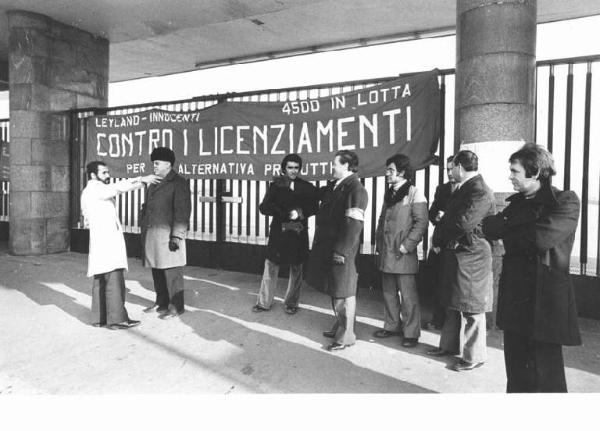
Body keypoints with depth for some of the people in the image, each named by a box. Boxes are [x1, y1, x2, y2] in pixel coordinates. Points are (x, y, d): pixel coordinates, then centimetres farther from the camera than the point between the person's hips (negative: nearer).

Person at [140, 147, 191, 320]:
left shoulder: (178, 183, -7)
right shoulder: (154, 183, 19)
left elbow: (182, 211, -13)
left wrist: (176, 236, -18)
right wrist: (144, 231, 18)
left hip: (168, 235, -8)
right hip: (151, 235, 8)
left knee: (171, 272, -3)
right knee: (157, 270, 15)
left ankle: (176, 307, 6)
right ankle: (161, 302, 28)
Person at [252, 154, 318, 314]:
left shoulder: (307, 187, 6)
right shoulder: (275, 185, 4)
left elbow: (313, 207, 2)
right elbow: (264, 207, -5)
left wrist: (301, 213, -18)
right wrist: (286, 214, -18)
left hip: (299, 232, 1)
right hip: (278, 231, 0)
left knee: (296, 269, 7)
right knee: (270, 265, 1)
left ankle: (291, 303, 22)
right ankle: (264, 302, 13)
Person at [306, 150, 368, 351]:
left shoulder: (355, 189, -15)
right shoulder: (333, 186, 12)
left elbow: (354, 224, -21)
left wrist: (341, 251, -23)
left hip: (342, 251, -9)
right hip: (327, 247, 9)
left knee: (344, 292, 2)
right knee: (334, 290, 19)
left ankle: (346, 336, 15)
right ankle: (339, 326, 35)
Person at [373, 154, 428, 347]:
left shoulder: (414, 193, -7)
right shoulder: (388, 194, 15)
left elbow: (421, 223, -12)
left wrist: (407, 245, -16)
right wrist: (379, 242, 12)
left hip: (403, 254, -7)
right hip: (386, 252, 7)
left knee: (408, 295, 0)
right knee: (388, 292, 15)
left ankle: (411, 333, 11)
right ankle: (392, 326, 29)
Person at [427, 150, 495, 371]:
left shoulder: (480, 192, -18)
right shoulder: (461, 189, 14)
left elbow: (463, 224, -27)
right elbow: (444, 218, 14)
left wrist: (439, 237, -9)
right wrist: (438, 241, 0)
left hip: (471, 257, -10)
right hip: (453, 254, 10)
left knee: (472, 309, 2)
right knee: (452, 304, 19)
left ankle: (474, 356, 16)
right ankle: (449, 345, 33)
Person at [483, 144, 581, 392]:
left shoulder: (566, 201, -8)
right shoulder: (517, 202, 12)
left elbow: (542, 238, -23)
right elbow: (489, 228, 4)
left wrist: (506, 230, -7)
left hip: (545, 301, -6)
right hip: (514, 296, 7)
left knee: (544, 375, 4)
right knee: (515, 367, 15)